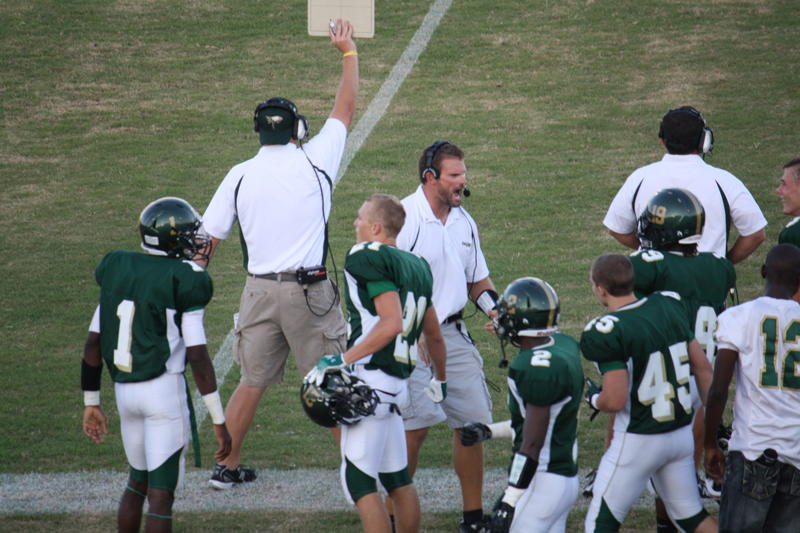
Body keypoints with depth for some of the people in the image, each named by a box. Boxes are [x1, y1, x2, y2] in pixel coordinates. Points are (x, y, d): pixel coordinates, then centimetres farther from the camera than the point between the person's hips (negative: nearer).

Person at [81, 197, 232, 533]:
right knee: (161, 493, -2)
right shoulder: (184, 281, -11)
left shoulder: (117, 270, 6)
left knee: (138, 480, 24)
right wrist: (219, 422, -9)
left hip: (123, 389, 6)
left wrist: (91, 403, 18)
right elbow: (198, 358, -13)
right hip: (164, 390, -6)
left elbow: (92, 346, 8)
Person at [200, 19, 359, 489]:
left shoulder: (240, 176, 3)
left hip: (259, 291, 3)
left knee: (253, 382, 14)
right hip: (309, 291, -3)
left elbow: (207, 240, 5)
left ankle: (227, 467, 19)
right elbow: (346, 108, 12)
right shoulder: (315, 160, -2)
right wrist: (349, 53, 23)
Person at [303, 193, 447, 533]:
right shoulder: (415, 266, 16)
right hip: (396, 386, 9)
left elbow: (391, 324, -20)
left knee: (359, 483, -6)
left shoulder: (370, 258, -11)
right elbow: (433, 334, 25)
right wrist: (440, 379, 41)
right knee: (398, 478, 16)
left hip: (370, 378, -9)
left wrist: (343, 360, -19)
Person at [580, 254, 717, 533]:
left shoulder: (607, 332, -19)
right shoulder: (670, 307, 1)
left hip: (638, 440, -6)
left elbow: (615, 401, -23)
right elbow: (703, 368, 7)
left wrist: (593, 397, 0)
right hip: (682, 434, 7)